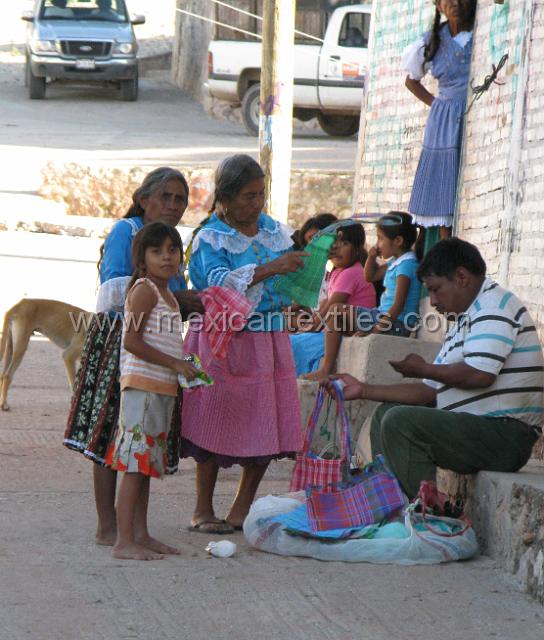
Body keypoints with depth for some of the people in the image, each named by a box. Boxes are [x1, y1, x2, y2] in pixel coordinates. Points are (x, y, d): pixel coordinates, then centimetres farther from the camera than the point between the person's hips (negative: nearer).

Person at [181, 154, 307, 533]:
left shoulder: (274, 231, 10)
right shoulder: (210, 237, -6)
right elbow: (219, 282, -22)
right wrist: (269, 269, -29)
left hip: (270, 339, 5)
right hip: (224, 341, -5)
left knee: (268, 425, 4)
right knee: (215, 426, -1)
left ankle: (242, 509, 15)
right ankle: (203, 510, 10)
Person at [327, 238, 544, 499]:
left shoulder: (494, 305, -10)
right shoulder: (463, 322, 22)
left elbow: (479, 374, -24)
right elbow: (430, 392, 22)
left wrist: (424, 369, -7)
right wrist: (364, 390, 17)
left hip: (504, 434, -11)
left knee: (400, 421, -24)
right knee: (386, 413, 20)